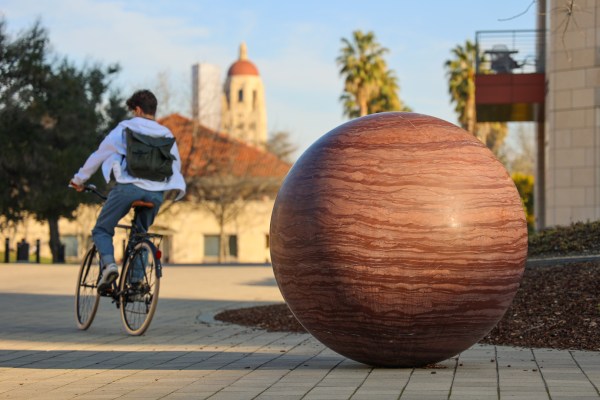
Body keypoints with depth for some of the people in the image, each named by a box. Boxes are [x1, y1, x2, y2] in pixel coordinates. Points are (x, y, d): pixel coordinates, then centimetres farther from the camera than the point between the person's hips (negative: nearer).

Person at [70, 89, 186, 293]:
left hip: (128, 187, -3)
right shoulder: (166, 135, 20)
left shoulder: (125, 128, 10)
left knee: (102, 230, 11)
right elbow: (176, 165, 27)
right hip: (156, 193, 4)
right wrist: (175, 191, 44)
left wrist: (79, 179, 24)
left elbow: (99, 154, 13)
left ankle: (109, 263, -17)